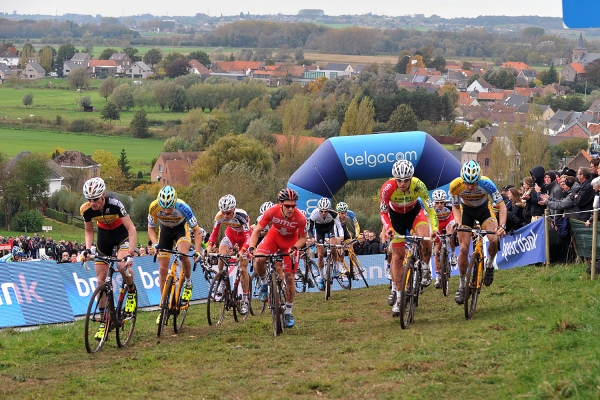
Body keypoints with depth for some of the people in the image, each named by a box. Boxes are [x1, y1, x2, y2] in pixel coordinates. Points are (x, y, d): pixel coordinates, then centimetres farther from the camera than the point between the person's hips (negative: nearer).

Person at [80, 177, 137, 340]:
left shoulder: (114, 203, -34)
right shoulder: (86, 209, -22)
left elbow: (131, 229, -30)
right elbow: (89, 231, -3)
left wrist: (130, 253, -39)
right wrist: (87, 249, -20)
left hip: (122, 233, -4)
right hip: (104, 234, 4)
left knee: (122, 265, -32)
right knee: (101, 280, -2)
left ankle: (132, 291, -1)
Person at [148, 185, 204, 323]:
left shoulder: (183, 207, -36)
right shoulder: (154, 207, -32)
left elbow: (196, 230, -24)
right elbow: (151, 229, -13)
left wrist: (197, 250, -34)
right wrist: (155, 244, -30)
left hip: (181, 228, -2)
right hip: (165, 229, 2)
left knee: (183, 254, -31)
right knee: (163, 269, -3)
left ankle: (188, 283, -3)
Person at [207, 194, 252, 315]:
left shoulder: (242, 215, -37)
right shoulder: (220, 216, -25)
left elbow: (248, 236, -35)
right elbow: (214, 232, -13)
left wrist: (242, 251, -49)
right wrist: (210, 245, -30)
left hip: (243, 237, -3)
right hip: (231, 234, 3)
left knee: (243, 268, -6)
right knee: (221, 254, -27)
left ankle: (245, 300, 4)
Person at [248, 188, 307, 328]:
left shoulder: (300, 218, -31)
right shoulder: (271, 212, -30)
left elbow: (303, 238, -14)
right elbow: (257, 231, -21)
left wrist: (294, 248, -33)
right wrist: (251, 248, -35)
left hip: (291, 242, -1)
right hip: (274, 237, 1)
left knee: (289, 277, -5)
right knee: (258, 260, -28)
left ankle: (288, 312, 11)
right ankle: (264, 283, 4)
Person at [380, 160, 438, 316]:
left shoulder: (418, 186, -32)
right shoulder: (388, 188, -32)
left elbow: (430, 209, -25)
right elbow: (383, 212, -21)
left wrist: (435, 229, -39)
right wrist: (388, 229, -39)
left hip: (415, 212, 0)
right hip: (396, 216, 0)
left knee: (425, 238, -29)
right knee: (397, 255, -2)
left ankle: (425, 268, -2)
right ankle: (396, 292, 8)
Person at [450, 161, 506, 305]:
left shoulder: (486, 184, -35)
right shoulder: (456, 185, -31)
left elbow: (501, 205, -27)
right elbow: (455, 207, -13)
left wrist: (502, 226, -41)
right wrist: (458, 223, -30)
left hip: (484, 209, -1)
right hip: (466, 211, 1)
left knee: (494, 239, -26)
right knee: (463, 249, -8)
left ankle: (489, 265, 5)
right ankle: (462, 285, 8)